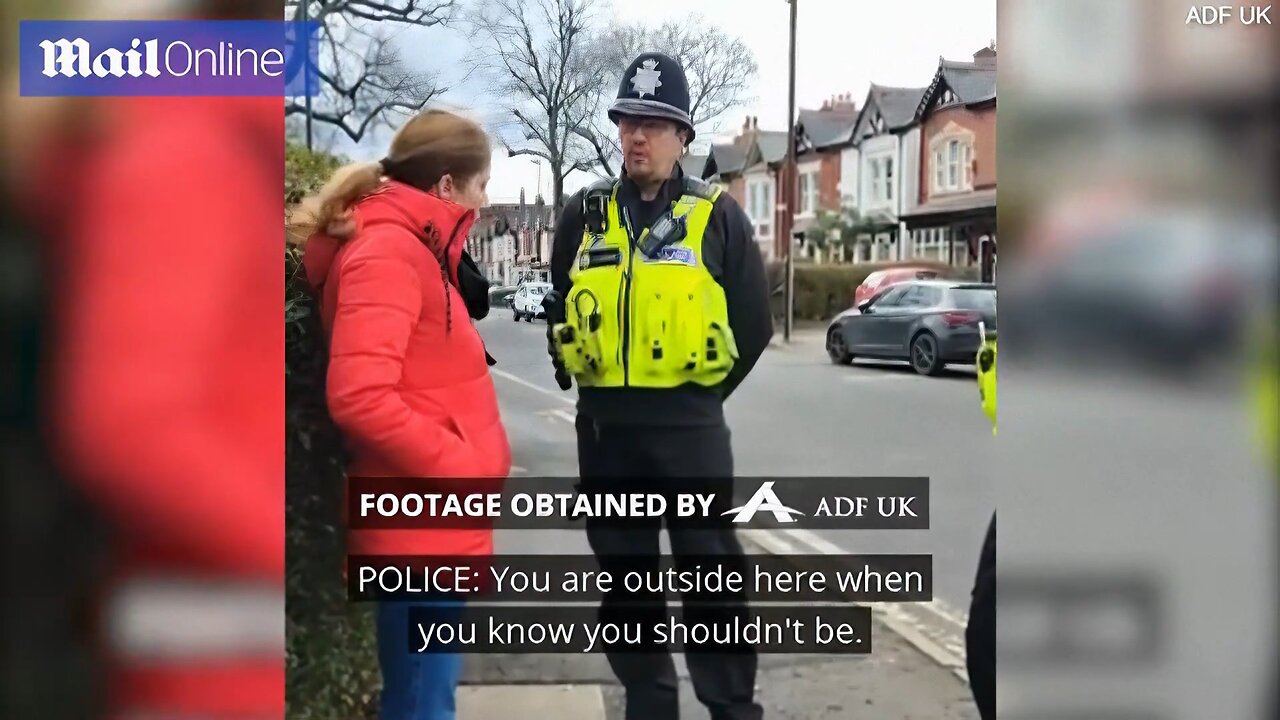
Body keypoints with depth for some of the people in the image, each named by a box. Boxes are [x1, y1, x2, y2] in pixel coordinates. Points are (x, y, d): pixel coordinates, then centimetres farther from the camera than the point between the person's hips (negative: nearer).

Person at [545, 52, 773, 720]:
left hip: (688, 421, -3)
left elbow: (753, 321, 3)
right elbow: (558, 306, 17)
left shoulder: (717, 215, -1)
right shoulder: (585, 213, 6)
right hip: (603, 422, 3)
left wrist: (706, 390, 5)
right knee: (625, 572, 11)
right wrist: (578, 374, 10)